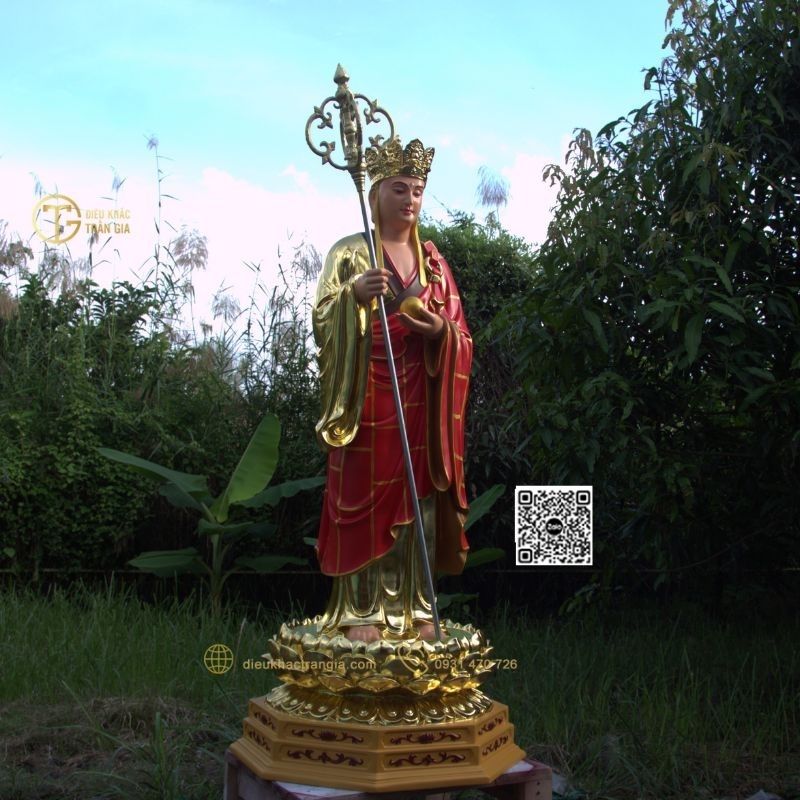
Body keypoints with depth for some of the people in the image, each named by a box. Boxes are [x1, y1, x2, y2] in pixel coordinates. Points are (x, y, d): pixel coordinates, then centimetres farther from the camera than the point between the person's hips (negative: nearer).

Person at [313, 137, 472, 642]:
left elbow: (462, 333, 12)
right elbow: (323, 321, -7)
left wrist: (441, 331, -11)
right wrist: (353, 295, -26)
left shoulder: (433, 260, 14)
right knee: (366, 496, -5)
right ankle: (362, 610, 1)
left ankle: (413, 605, 10)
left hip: (421, 400, 4)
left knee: (418, 498, 3)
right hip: (369, 397, -4)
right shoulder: (350, 253, 3)